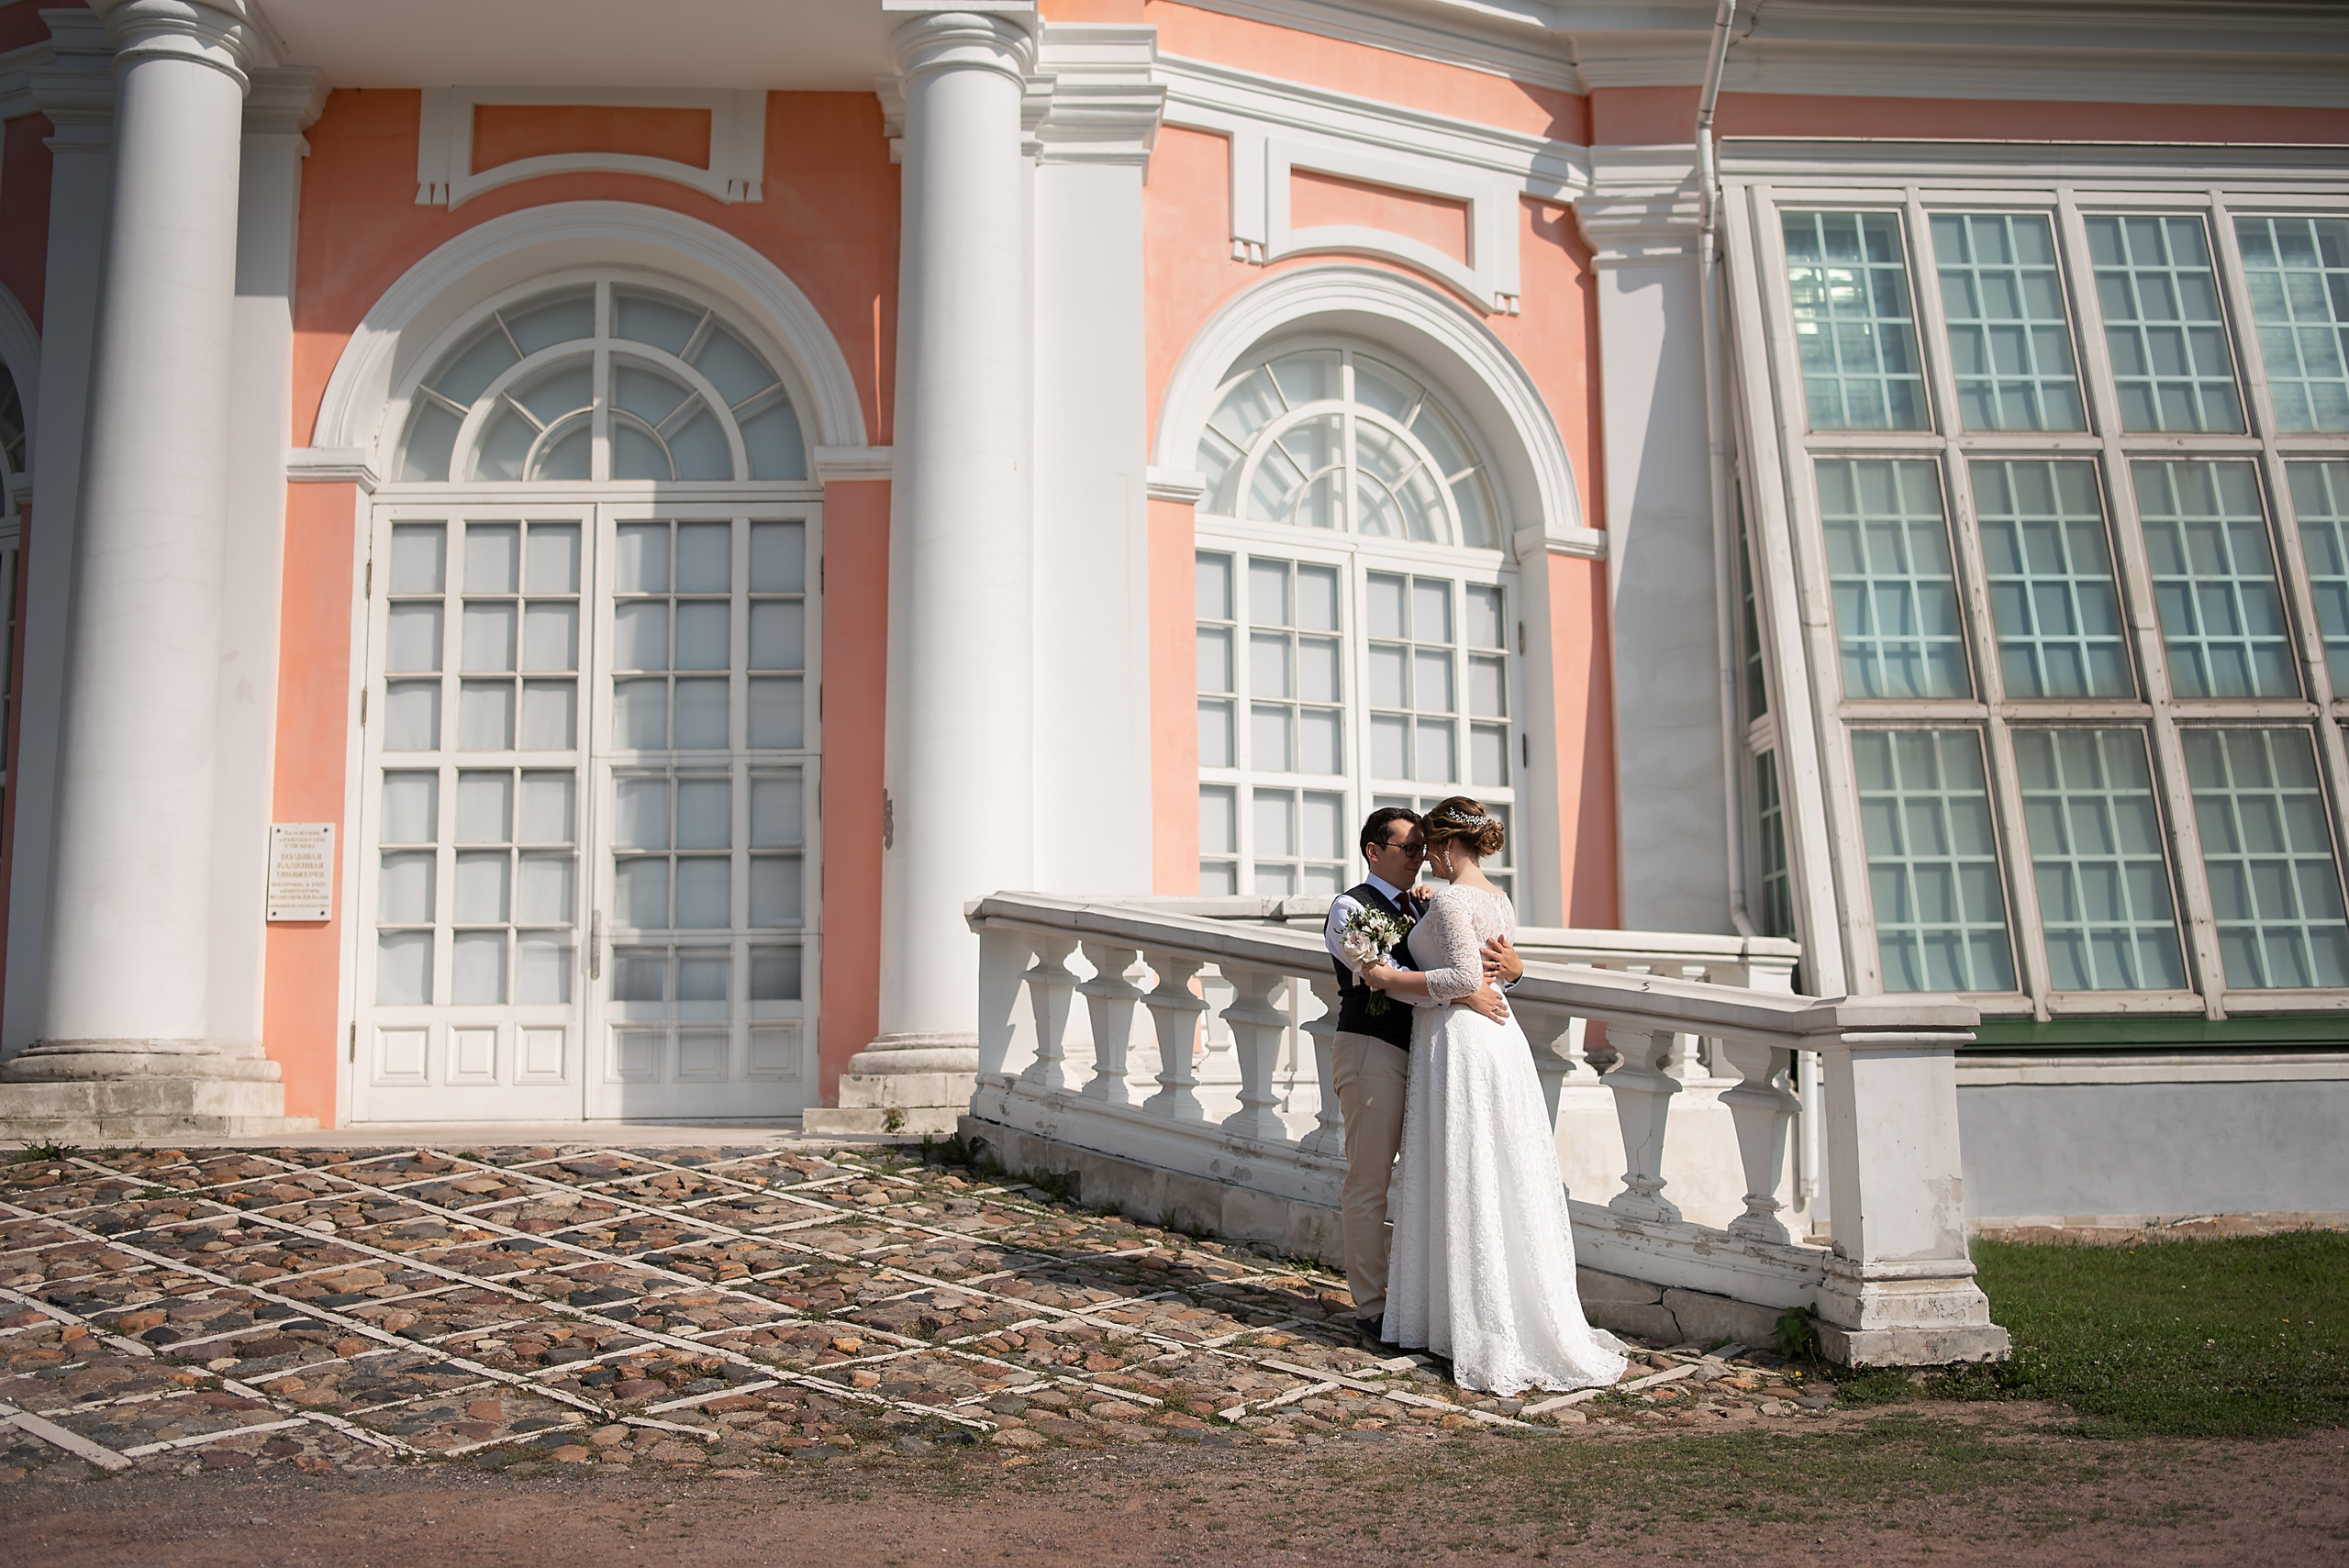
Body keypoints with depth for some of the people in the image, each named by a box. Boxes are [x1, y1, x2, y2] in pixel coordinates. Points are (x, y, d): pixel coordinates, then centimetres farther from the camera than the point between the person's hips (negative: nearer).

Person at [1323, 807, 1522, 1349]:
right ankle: (1371, 1306, 6)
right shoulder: (1350, 907, -5)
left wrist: (1508, 967, -13)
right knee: (1369, 1182, -1)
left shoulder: (1425, 908, 17)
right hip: (1373, 1054, -7)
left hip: (1423, 1054, 7)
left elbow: (1477, 964, 12)